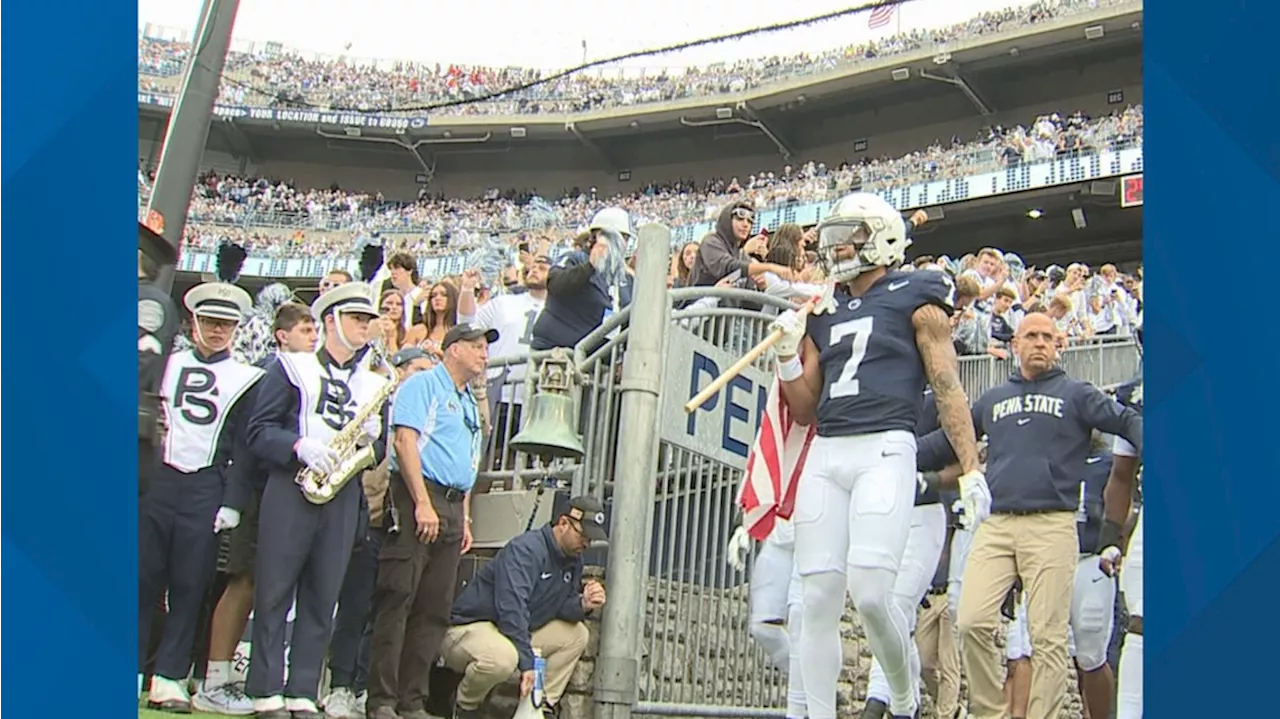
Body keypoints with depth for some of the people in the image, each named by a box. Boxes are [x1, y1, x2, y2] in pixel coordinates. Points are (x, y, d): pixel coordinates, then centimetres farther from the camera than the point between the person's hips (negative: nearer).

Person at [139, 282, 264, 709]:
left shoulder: (245, 378, 7)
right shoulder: (167, 364, 13)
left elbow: (243, 445, 3)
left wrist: (232, 501, -4)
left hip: (206, 488, -1)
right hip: (156, 481, 2)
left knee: (190, 587, 0)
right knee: (143, 577, 1)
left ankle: (169, 678, 6)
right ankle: (133, 670, 9)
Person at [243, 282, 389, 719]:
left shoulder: (374, 384, 18)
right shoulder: (292, 367, 7)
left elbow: (377, 453, 19)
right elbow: (259, 429, 0)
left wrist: (372, 438, -3)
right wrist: (300, 445, -17)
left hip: (343, 495, 4)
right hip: (289, 489, -3)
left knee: (322, 598, 3)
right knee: (274, 592, -3)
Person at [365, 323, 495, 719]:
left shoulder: (470, 404, 25)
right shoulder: (423, 384, -1)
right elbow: (405, 441, -13)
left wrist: (464, 519, 18)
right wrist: (423, 504, -19)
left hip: (452, 508, 9)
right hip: (418, 499, -8)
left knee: (435, 610, 6)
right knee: (397, 601, -9)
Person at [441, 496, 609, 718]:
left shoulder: (573, 559, 6)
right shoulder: (525, 549, -22)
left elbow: (559, 608, 8)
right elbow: (511, 608, -31)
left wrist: (583, 606, -15)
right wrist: (527, 663, -34)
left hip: (520, 633, 9)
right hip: (471, 629, -9)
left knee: (576, 634, 2)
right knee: (502, 657, -39)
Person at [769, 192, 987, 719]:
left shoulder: (914, 299, 5)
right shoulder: (822, 312, 20)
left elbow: (947, 388, 0)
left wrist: (970, 468, -6)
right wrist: (788, 354, 6)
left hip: (885, 450, -5)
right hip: (825, 456, 6)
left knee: (870, 592, -16)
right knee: (818, 600, 0)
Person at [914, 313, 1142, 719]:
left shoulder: (1076, 395, 12)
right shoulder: (992, 400, 22)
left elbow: (1128, 422, 3)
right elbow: (947, 441, 27)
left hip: (1052, 525, -3)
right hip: (996, 524, 3)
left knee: (1047, 634, -4)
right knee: (973, 624, -7)